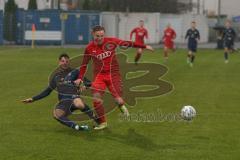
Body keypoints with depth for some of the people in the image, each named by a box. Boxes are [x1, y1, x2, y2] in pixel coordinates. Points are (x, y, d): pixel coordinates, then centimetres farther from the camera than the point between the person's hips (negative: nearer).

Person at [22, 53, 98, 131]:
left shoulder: (74, 72, 10)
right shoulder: (56, 76, 18)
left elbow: (88, 82, 8)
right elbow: (47, 91, 25)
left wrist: (84, 85, -16)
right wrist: (33, 99, 22)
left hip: (74, 98, -3)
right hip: (63, 102, 3)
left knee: (80, 104, -40)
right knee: (56, 114, -32)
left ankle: (97, 121, -19)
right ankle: (77, 127, -34)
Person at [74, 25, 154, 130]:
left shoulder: (111, 42, -7)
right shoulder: (89, 48, -4)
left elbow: (127, 43, 2)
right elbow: (84, 64, 7)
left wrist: (144, 46, 7)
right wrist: (80, 78, -2)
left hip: (113, 74, -1)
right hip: (99, 75, 1)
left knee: (118, 100, -8)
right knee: (96, 99, -14)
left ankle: (122, 106, 32)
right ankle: (102, 122, 6)